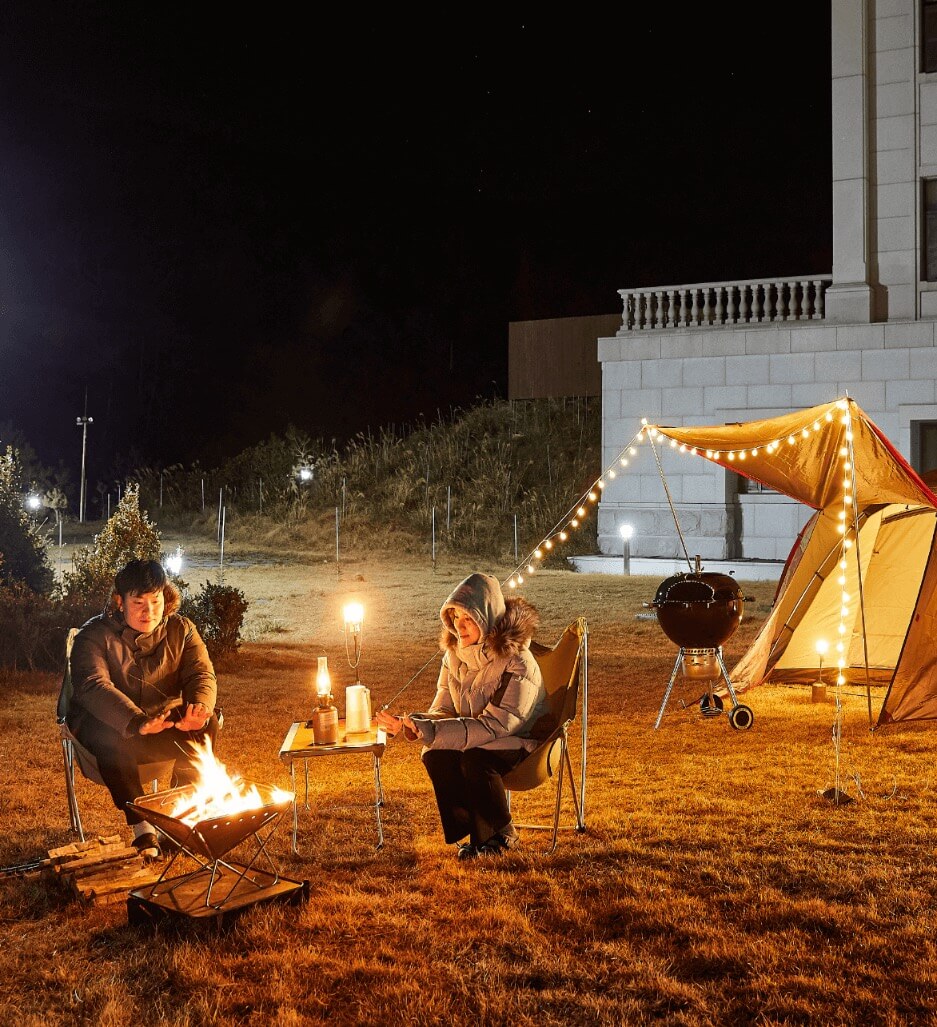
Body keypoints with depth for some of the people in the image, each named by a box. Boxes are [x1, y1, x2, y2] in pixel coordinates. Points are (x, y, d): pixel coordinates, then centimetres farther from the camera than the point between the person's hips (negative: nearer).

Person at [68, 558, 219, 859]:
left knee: (207, 725, -26)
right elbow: (92, 687, -30)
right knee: (111, 740, -38)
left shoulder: (180, 629, 0)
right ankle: (141, 825, -30)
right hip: (104, 722, -3)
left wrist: (199, 706, -37)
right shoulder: (95, 635, -13)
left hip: (166, 719, 3)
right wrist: (137, 722, -48)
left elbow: (202, 675, -11)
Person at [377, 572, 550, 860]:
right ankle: (472, 834, -5)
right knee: (434, 755, -23)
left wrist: (428, 731, -39)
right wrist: (413, 725, -28)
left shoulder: (516, 662, -25)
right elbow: (443, 711, -3)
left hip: (522, 741, -6)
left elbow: (493, 725, -30)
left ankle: (499, 835, -7)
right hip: (477, 739, 6)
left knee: (475, 758, -34)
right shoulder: (455, 655, -3)